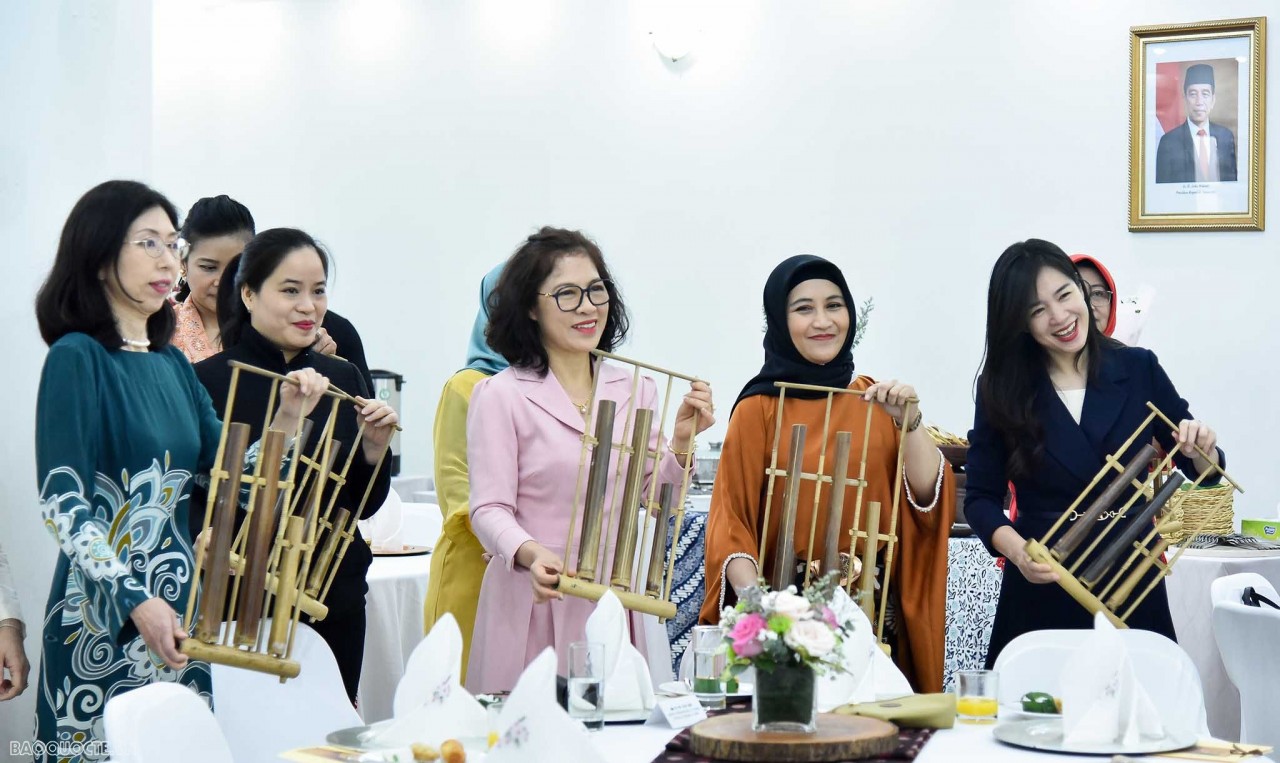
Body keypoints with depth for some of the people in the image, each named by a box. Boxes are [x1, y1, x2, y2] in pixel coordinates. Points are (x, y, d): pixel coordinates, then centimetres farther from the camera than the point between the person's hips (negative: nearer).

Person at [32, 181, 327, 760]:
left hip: (177, 607, 7)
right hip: (105, 615, -7)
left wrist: (287, 419, -4)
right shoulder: (76, 358, -9)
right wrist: (137, 602, -21)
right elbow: (61, 501, -15)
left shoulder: (171, 363, 12)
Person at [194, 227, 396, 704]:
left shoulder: (342, 378, 8)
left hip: (336, 604, 5)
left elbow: (364, 505, 12)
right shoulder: (209, 380, -8)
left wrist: (375, 449, -6)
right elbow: (199, 509, -9)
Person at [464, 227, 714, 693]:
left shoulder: (636, 391, 9)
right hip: (532, 606, -4)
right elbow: (490, 510, -10)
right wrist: (532, 554, -28)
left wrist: (682, 442, -5)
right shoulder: (500, 395, -5)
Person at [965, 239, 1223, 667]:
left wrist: (1201, 450, -14)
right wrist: (1018, 551, -19)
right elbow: (981, 497, 0)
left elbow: (1202, 471, 8)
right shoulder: (1001, 390, -2)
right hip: (1042, 596, -1)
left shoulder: (1139, 369, 0)